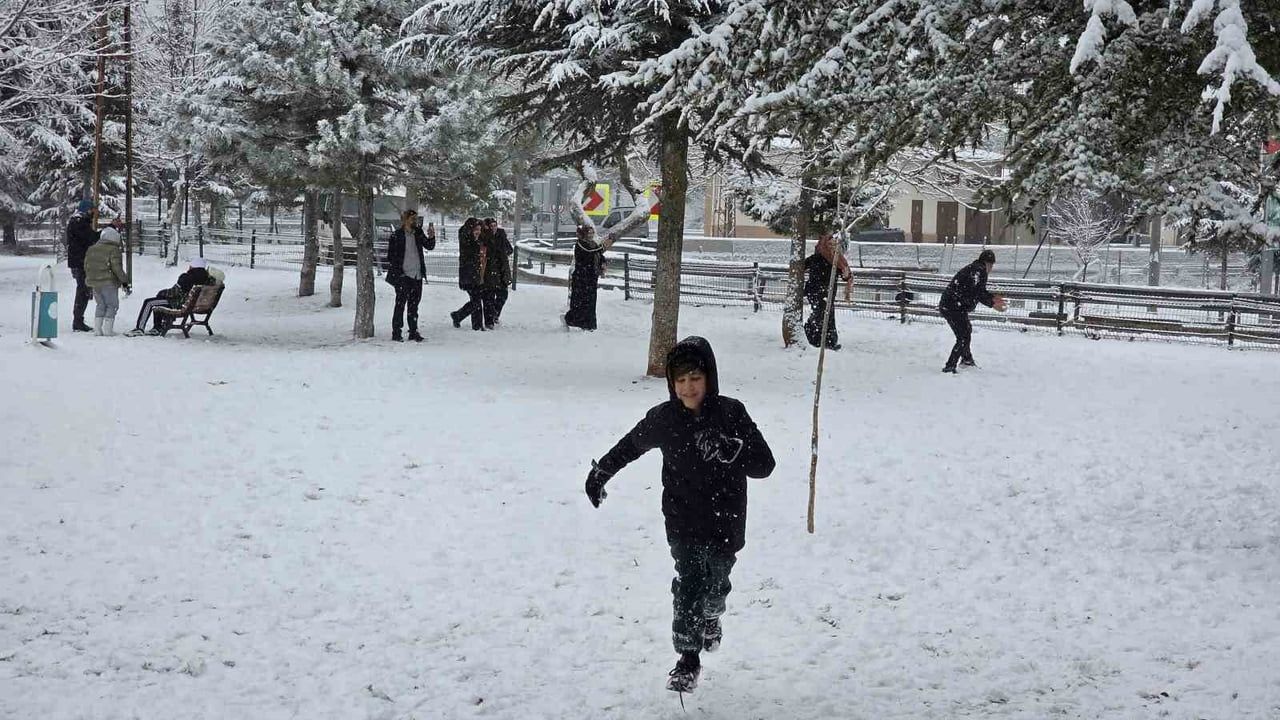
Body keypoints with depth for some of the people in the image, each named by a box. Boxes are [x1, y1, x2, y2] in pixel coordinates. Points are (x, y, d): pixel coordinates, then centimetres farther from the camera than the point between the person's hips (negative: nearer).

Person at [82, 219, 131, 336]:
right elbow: (117, 268, -15)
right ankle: (107, 329, -4)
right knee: (112, 305, 4)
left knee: (100, 305, 17)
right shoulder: (113, 250, -12)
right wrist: (124, 281, -6)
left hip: (94, 283, 6)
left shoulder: (91, 249, 9)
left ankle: (97, 329, 12)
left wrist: (90, 279, 26)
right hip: (109, 283, -6)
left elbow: (86, 266, 15)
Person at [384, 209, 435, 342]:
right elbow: (391, 256, -5)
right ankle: (396, 333, 1)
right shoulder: (396, 235, -6)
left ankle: (413, 332, 16)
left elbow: (429, 246, 7)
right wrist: (397, 272, -11)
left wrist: (431, 237, -13)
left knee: (414, 304, 10)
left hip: (417, 275, 5)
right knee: (401, 303, -4)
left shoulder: (418, 233, 10)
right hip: (402, 276, -5)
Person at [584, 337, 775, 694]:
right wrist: (600, 471, 19)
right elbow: (631, 444, 13)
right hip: (683, 521, 0)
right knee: (688, 584, -10)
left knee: (715, 581, 14)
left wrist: (727, 449, -34)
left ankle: (712, 615, 49)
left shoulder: (731, 413, -14)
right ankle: (688, 659, 1)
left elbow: (764, 464, -17)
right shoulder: (664, 417, -7)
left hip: (725, 520, 0)